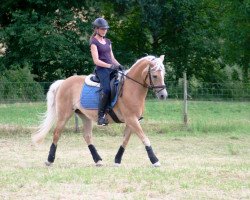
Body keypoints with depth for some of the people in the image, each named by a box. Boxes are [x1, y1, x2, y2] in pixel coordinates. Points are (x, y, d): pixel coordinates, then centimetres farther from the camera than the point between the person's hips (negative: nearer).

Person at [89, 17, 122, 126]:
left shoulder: (107, 41, 21)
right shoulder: (94, 42, -1)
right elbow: (96, 60, -10)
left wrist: (119, 65, 3)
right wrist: (109, 65, -21)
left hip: (111, 68, 7)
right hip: (101, 69, -7)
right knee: (106, 89, -30)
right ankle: (101, 116, -28)